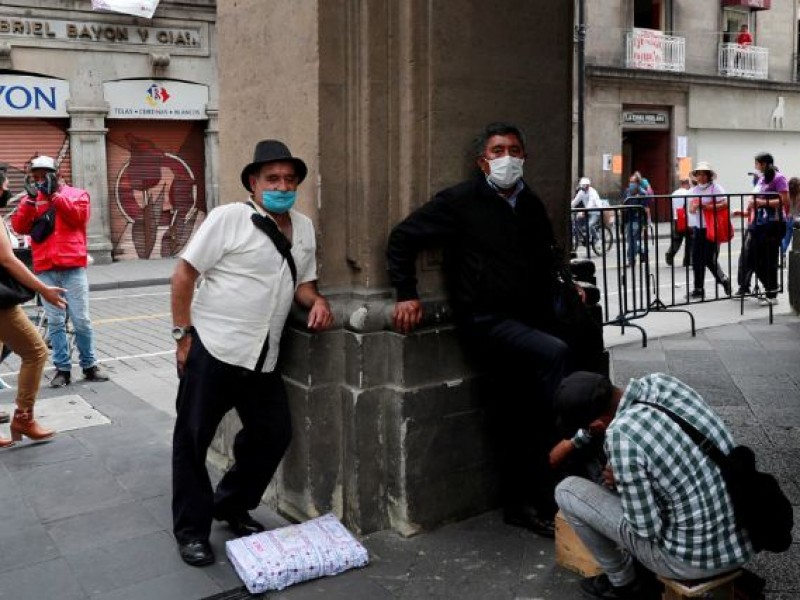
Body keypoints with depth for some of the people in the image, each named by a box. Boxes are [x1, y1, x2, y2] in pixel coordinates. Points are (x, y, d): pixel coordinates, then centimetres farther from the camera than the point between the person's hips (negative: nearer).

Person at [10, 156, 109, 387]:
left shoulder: (76, 193, 9)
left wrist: (54, 195, -11)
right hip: (45, 270, 2)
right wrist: (31, 200, -9)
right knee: (55, 322, 3)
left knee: (81, 320, -1)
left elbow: (79, 216, -10)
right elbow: (19, 227, 1)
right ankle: (62, 368, 8)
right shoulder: (30, 200, 15)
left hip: (73, 268, -2)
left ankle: (89, 365, 11)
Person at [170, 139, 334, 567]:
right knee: (193, 440, 4)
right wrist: (182, 334, -10)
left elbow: (302, 283, 18)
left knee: (273, 434, 11)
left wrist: (316, 300, -5)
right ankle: (191, 531, 20)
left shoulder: (304, 228, 10)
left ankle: (231, 507, 33)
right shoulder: (228, 218, -8)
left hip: (262, 358, 6)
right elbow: (184, 274, -8)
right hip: (212, 348, -6)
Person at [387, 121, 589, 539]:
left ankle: (521, 505, 22)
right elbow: (403, 237, -2)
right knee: (555, 353, -30)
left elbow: (547, 259, 30)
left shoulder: (531, 206, 15)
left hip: (529, 320, 6)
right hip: (485, 321, -6)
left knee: (516, 420, 6)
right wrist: (406, 295, -10)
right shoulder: (460, 202, -3)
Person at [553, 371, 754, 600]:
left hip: (698, 556, -7)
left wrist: (620, 483, -1)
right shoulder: (661, 381, -3)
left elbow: (647, 529, -18)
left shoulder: (621, 435, -26)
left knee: (566, 491, 3)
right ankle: (639, 567, 31)